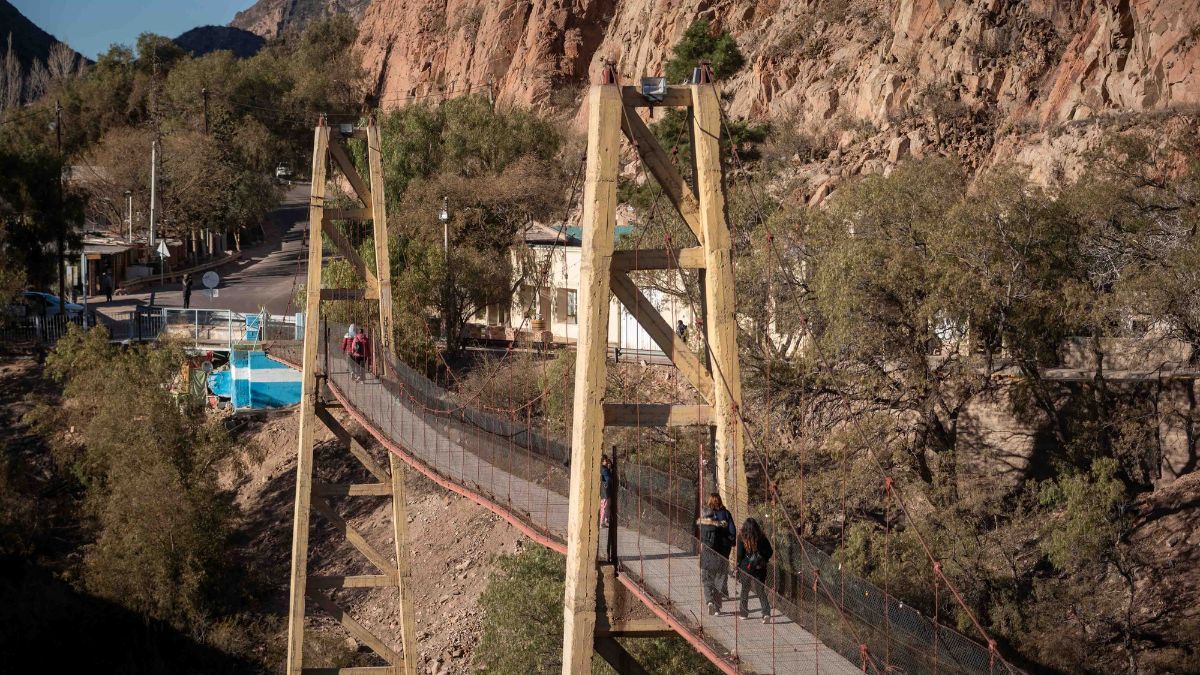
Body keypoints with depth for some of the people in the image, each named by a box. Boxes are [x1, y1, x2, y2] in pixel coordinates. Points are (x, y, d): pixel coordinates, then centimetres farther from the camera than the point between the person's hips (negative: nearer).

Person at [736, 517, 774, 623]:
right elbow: (770, 552, 1)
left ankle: (743, 612, 27)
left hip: (746, 568, -2)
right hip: (760, 568, 2)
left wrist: (737, 566, 6)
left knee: (745, 590, 16)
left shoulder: (741, 539, -11)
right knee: (761, 591, 6)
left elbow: (739, 555, -8)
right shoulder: (762, 538, -5)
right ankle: (766, 613, -9)